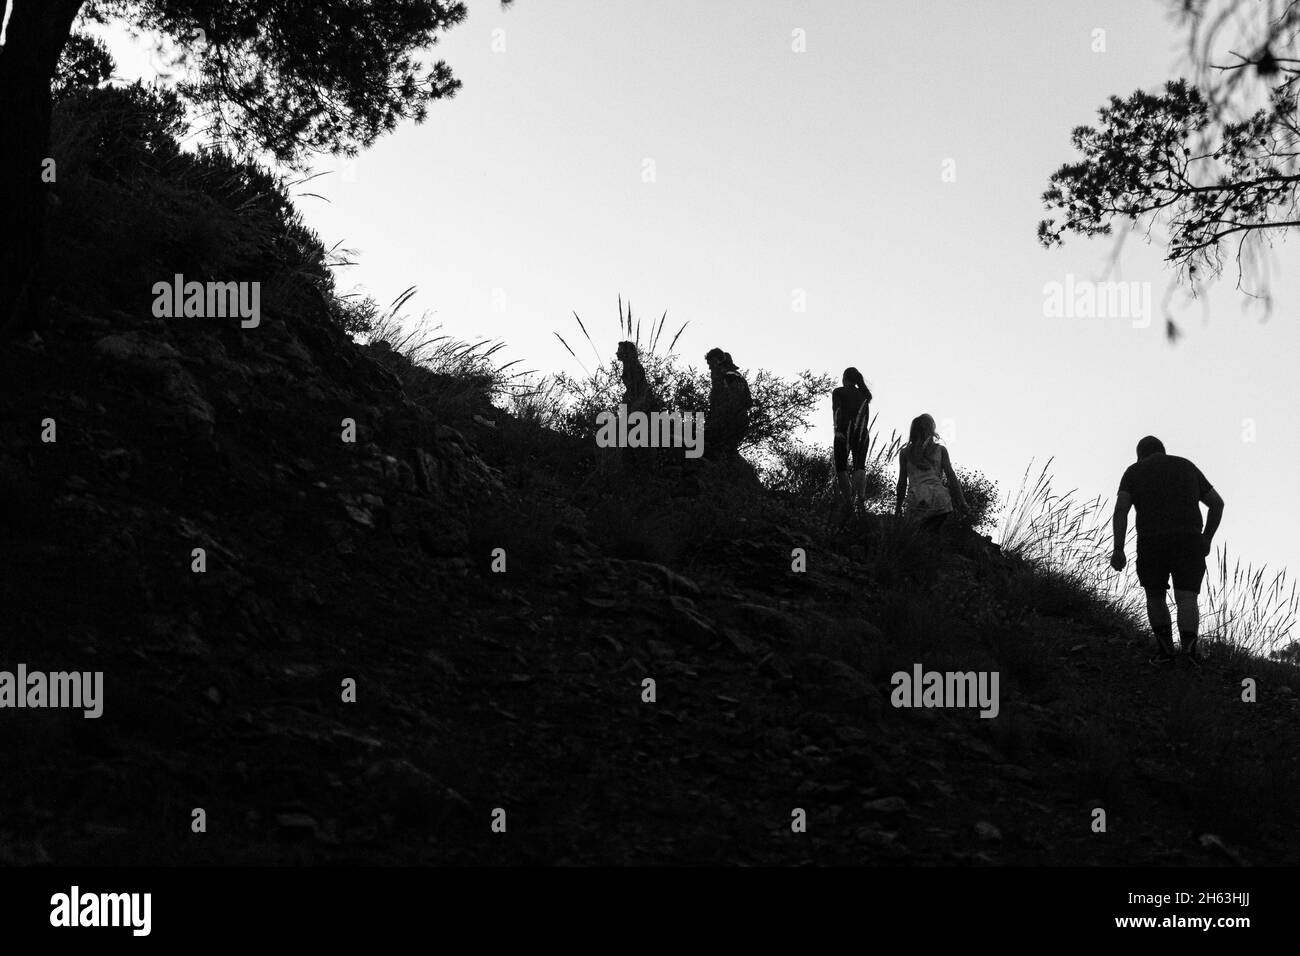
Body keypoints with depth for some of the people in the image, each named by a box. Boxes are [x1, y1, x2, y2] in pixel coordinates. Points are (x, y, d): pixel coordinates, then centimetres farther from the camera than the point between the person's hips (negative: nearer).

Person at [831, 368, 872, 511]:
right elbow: (867, 415, 17)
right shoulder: (864, 394, 18)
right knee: (860, 466, -2)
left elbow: (837, 410, -10)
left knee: (841, 467, 4)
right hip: (862, 433, 3)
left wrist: (837, 429, -21)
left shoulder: (838, 392, 6)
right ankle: (860, 496, -28)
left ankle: (848, 502, -7)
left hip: (845, 432, -3)